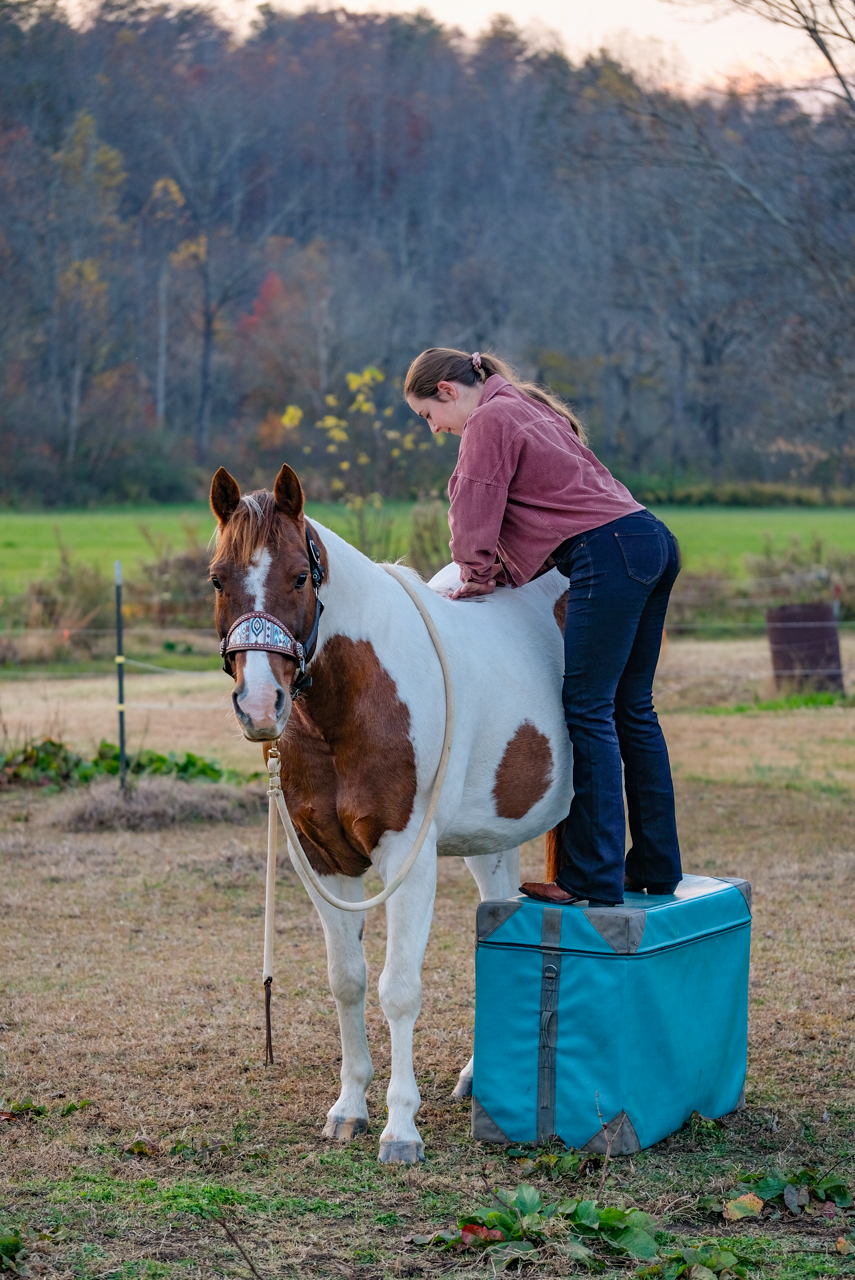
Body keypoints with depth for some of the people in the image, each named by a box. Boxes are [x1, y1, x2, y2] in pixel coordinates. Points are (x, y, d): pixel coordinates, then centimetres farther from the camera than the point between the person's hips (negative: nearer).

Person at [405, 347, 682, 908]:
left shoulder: (488, 423, -3)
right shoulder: (531, 408, 26)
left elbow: (475, 525, -1)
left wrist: (476, 584, 14)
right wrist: (505, 576, 20)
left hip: (609, 556, -10)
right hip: (652, 541, 10)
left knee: (588, 711, -8)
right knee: (632, 710, 12)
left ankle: (594, 878, -8)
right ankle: (657, 866, 16)